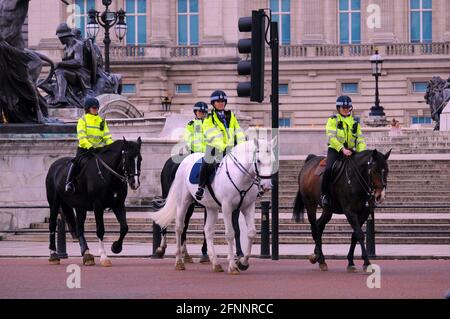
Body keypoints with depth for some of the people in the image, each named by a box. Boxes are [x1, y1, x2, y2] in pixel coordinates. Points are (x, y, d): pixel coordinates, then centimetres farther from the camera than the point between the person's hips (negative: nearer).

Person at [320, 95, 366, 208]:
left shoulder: (355, 122, 15)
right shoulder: (333, 120, 3)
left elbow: (360, 140, 10)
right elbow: (331, 137, -10)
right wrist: (342, 149, -23)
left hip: (350, 151, 4)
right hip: (335, 150, -4)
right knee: (329, 169, -29)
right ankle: (324, 194, -16)